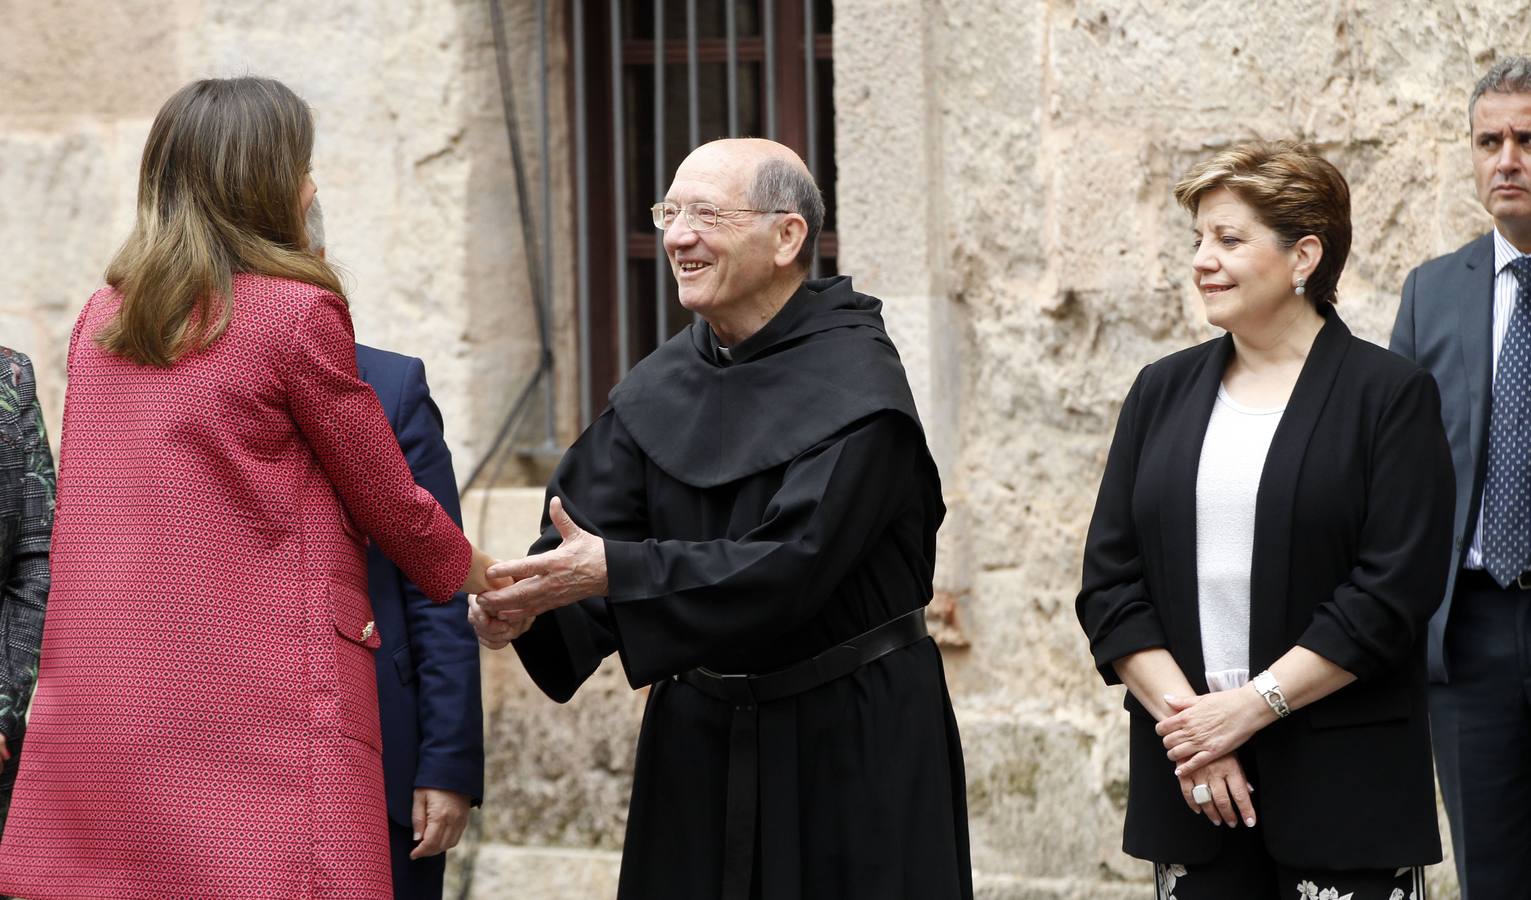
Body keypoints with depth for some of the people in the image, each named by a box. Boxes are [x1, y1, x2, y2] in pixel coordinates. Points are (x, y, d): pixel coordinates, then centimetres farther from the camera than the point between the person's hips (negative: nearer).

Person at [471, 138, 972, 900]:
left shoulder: (854, 386, -15)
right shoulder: (662, 387, 4)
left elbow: (793, 562, -26)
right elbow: (591, 520, -4)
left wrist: (613, 572, -32)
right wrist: (530, 599, -26)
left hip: (851, 739, -5)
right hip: (700, 736, 6)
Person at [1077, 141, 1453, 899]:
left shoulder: (1389, 396, -2)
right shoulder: (1163, 393, 12)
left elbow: (1394, 591, -10)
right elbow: (1110, 581, 7)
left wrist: (1250, 708, -14)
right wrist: (1182, 713, -7)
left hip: (1343, 783, -4)